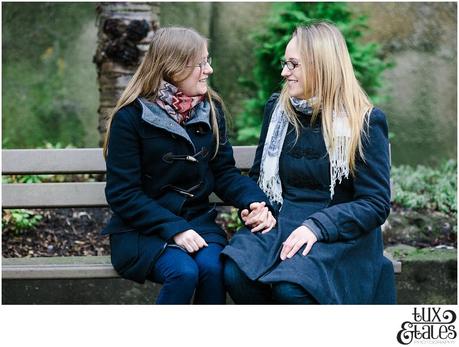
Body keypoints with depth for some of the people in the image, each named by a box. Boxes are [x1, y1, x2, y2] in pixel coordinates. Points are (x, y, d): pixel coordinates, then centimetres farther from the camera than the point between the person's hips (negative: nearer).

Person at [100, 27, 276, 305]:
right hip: (143, 228, -4)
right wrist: (173, 229, -21)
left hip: (197, 221, 4)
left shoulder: (210, 109, 4)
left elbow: (224, 172, 6)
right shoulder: (131, 117, -10)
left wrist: (256, 201, -15)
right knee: (183, 271, -31)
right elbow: (123, 193, -11)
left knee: (213, 267, -27)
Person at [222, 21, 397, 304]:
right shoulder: (278, 108, 11)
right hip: (280, 222, 4)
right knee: (236, 273, -28)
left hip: (340, 234, -4)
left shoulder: (366, 121, -3)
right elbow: (259, 175, 22)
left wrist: (316, 226, -20)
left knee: (291, 286, -34)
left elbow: (376, 203, -7)